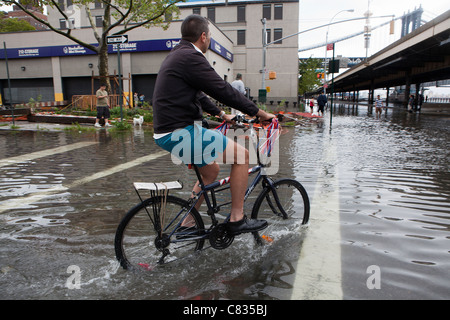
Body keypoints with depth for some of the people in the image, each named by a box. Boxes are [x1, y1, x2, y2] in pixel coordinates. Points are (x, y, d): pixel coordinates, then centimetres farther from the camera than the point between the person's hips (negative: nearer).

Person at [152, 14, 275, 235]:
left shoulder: (177, 56, 19)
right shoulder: (190, 57, -14)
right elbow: (224, 90, -16)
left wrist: (221, 114, 33)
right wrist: (259, 113, -8)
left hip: (169, 132, 11)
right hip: (181, 133, -11)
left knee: (211, 171, 23)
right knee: (242, 154, -5)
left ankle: (186, 224, 29)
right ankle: (237, 219, 3)